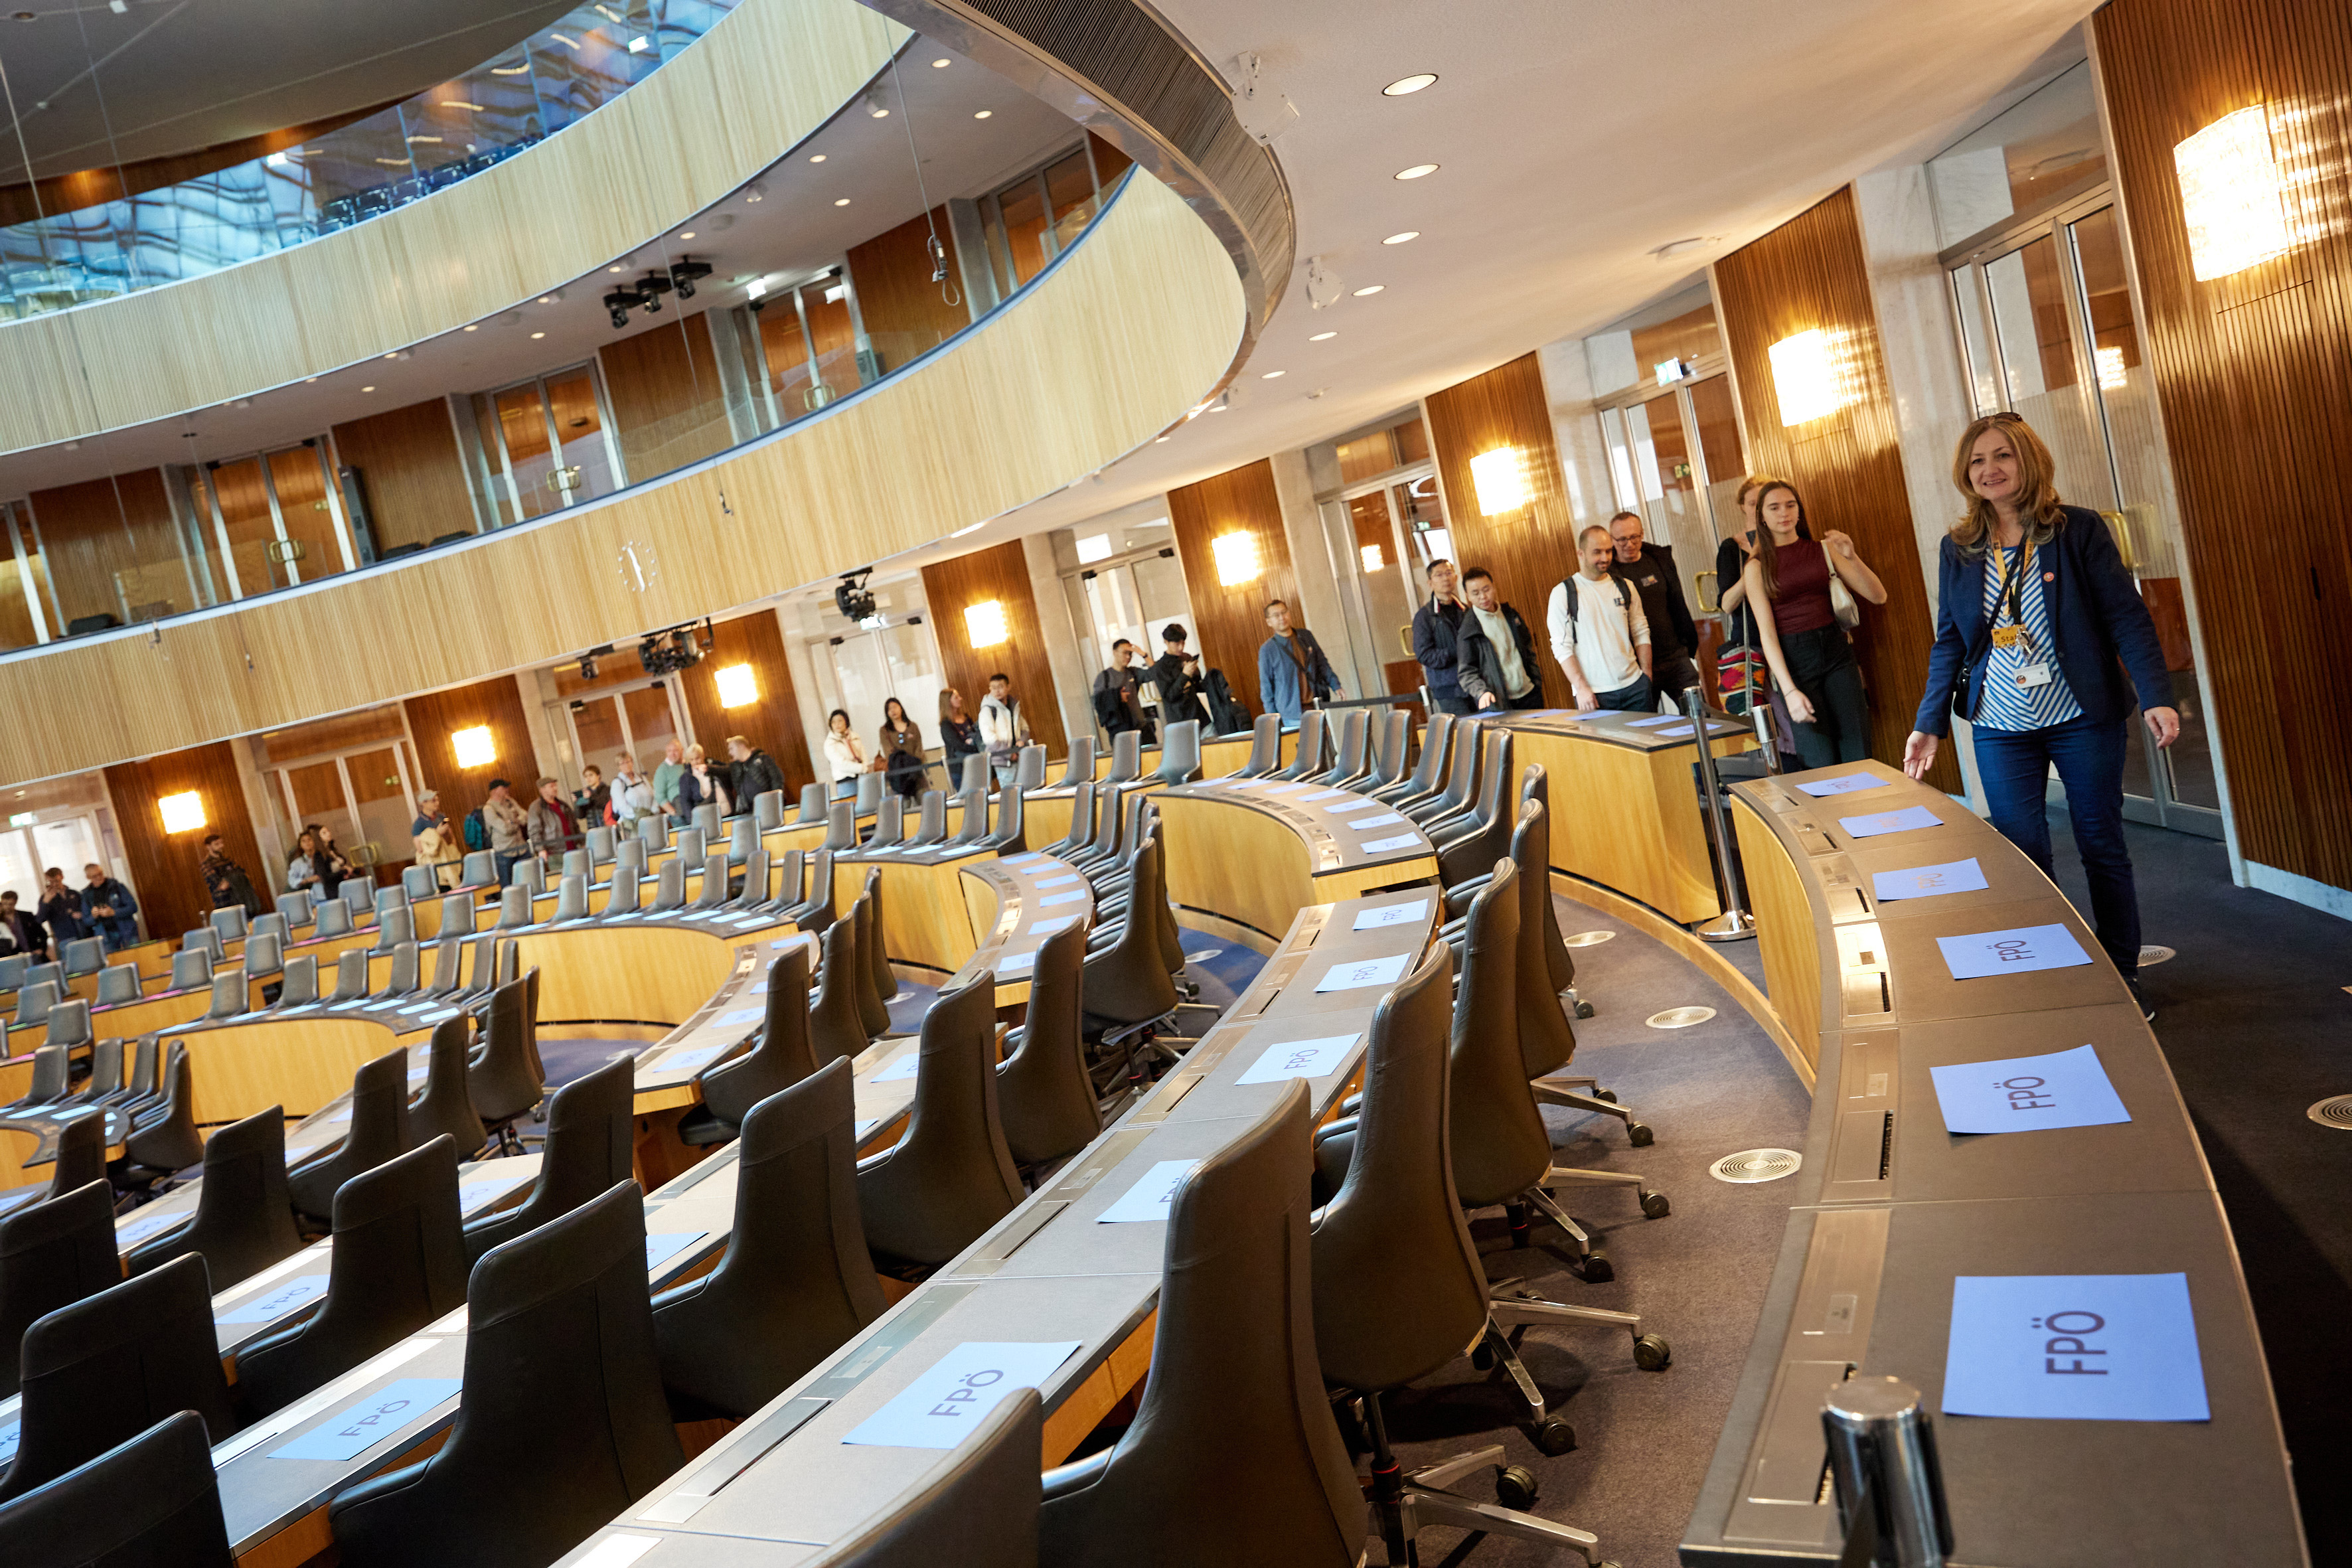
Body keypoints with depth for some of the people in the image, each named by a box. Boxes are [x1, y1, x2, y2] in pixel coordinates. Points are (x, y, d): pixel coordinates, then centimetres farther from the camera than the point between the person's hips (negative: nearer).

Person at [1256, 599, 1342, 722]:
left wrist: (1336, 686, 9)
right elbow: (1266, 686, -1)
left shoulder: (1306, 636, 8)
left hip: (1317, 708, 4)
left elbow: (1322, 664, 17)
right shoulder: (1267, 650, -4)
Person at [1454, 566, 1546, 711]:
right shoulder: (1467, 630, -6)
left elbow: (1529, 649, 20)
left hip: (1529, 695, 5)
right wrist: (1481, 692, -24)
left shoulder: (1511, 615, 12)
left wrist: (1537, 682, 13)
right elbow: (1466, 671, -8)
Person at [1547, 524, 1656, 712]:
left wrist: (1647, 679, 6)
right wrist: (1581, 688, -13)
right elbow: (1561, 647, -6)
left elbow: (1641, 634, 14)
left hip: (1634, 686, 4)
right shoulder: (1563, 594, -2)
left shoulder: (1625, 588, 11)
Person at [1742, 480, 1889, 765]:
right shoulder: (1757, 567, 2)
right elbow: (1767, 633, -5)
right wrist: (1789, 691, -14)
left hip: (1837, 650, 2)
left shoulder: (1824, 549, 8)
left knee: (1858, 755, -3)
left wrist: (1852, 557, -12)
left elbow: (1878, 596, 6)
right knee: (1822, 765, -6)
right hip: (1793, 661, -2)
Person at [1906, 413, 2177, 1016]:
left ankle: (2124, 976, 22)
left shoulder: (2080, 530, -4)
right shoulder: (1957, 549, 5)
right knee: (2021, 854, 2)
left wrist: (2156, 696, -16)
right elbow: (1949, 642, 8)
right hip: (2002, 728, 2)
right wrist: (1929, 724, 3)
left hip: (2083, 718, -2)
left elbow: (2126, 617, -6)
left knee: (2102, 847, 8)